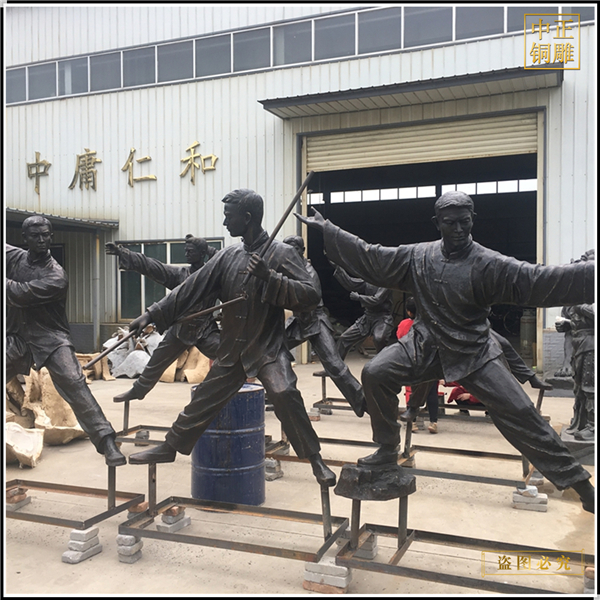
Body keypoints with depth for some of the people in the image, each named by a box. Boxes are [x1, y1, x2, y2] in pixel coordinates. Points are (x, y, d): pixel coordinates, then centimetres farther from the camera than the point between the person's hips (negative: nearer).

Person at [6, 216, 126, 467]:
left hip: (51, 339, -5)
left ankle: (106, 441, -23)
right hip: (16, 337, 6)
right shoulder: (14, 257, 1)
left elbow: (20, 295, -23)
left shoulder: (56, 276, -16)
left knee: (74, 383, -21)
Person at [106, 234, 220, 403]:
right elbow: (152, 266, -5)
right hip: (179, 329, 4)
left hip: (205, 330, -3)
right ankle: (137, 390, 39)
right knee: (156, 362, 17)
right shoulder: (180, 273, -1)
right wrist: (122, 253, -11)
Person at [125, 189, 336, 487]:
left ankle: (315, 458, -8)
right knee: (202, 400, 13)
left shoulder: (281, 253, -10)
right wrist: (152, 314, 1)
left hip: (268, 349, -5)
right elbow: (191, 287, 4)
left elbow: (311, 295, -17)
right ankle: (170, 446, 35)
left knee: (285, 393, -25)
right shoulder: (229, 256, 3)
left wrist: (270, 278, -28)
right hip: (231, 350, 5)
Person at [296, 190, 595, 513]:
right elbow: (368, 256, 1)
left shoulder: (488, 263, -14)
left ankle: (577, 480, 11)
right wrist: (326, 229, -1)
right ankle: (387, 449, 8)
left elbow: (539, 281, -22)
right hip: (425, 346, 3)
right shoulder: (417, 256, -3)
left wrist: (590, 275, -34)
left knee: (521, 414, -7)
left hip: (474, 353, -3)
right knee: (375, 373, -13)